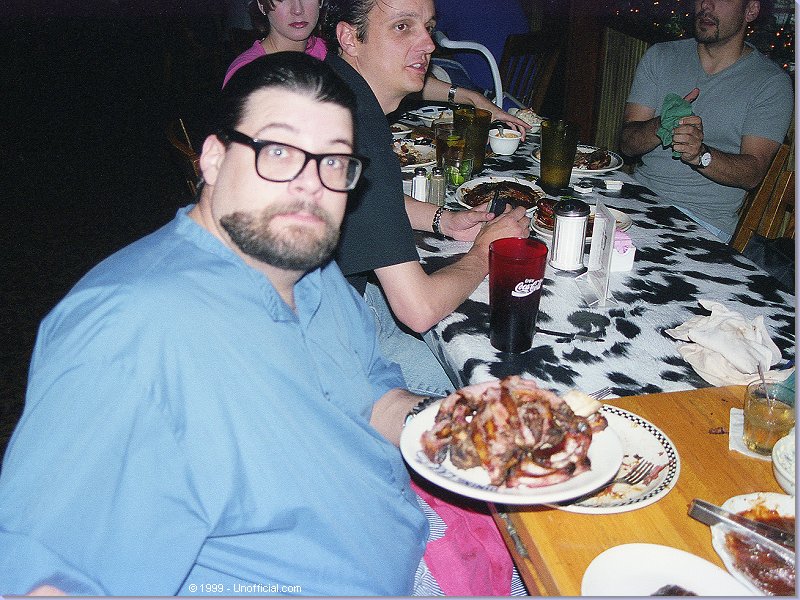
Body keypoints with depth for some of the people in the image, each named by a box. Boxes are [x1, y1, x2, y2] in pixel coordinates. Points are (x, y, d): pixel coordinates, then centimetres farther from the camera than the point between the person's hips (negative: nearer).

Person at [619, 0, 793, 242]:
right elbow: (627, 142, 1)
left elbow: (753, 173, -10)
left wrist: (700, 155, -29)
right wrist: (662, 125, -22)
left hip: (705, 219, -4)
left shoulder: (772, 83, -1)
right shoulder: (660, 57, 9)